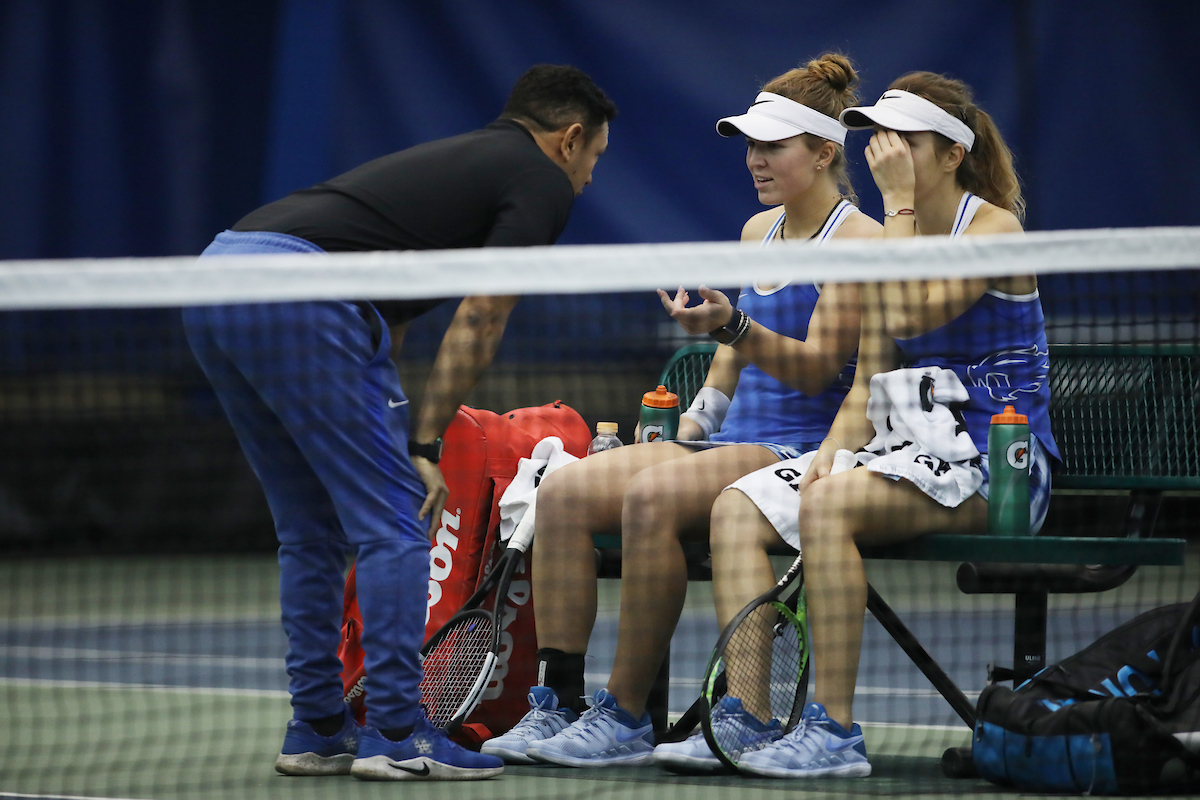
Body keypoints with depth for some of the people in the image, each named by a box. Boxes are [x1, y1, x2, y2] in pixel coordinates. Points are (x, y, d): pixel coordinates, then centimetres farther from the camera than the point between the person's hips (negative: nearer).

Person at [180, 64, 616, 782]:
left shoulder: (454, 160, 33)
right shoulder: (544, 182, 9)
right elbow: (479, 320, -1)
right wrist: (427, 446, 0)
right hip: (298, 287, -9)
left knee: (313, 528, 18)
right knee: (395, 520, 0)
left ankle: (318, 731, 20)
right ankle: (396, 736, -1)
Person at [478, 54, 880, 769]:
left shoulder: (859, 240, -7)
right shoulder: (759, 229, 18)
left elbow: (816, 367, -17)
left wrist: (731, 324, -31)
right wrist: (687, 432, 14)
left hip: (804, 454, -8)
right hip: (732, 443, 8)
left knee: (652, 495, -34)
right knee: (565, 490, -13)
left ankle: (627, 718, -28)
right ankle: (560, 702, -17)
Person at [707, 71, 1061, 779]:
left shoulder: (995, 227, -7)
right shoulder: (891, 241, 16)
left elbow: (909, 313, -23)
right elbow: (871, 381, 16)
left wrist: (899, 201, -14)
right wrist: (832, 450, -4)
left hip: (993, 464, -8)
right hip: (907, 448, 8)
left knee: (830, 505, -34)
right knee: (739, 507, -12)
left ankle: (836, 732, -32)